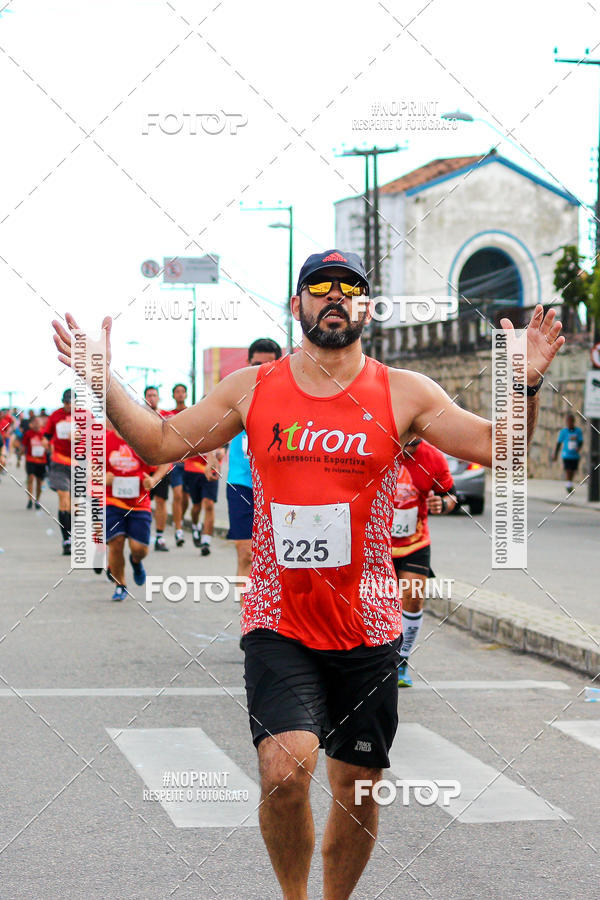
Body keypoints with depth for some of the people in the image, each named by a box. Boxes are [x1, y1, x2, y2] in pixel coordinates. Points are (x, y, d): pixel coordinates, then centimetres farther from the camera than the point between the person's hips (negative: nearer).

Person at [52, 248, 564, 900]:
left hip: (367, 629, 1)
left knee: (358, 791, 9)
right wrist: (102, 381, -2)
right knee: (284, 771, -20)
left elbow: (496, 447, -1)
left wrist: (524, 386, -18)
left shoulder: (403, 393, 2)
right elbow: (158, 444, 9)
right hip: (278, 625, -1)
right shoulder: (251, 389, 4)